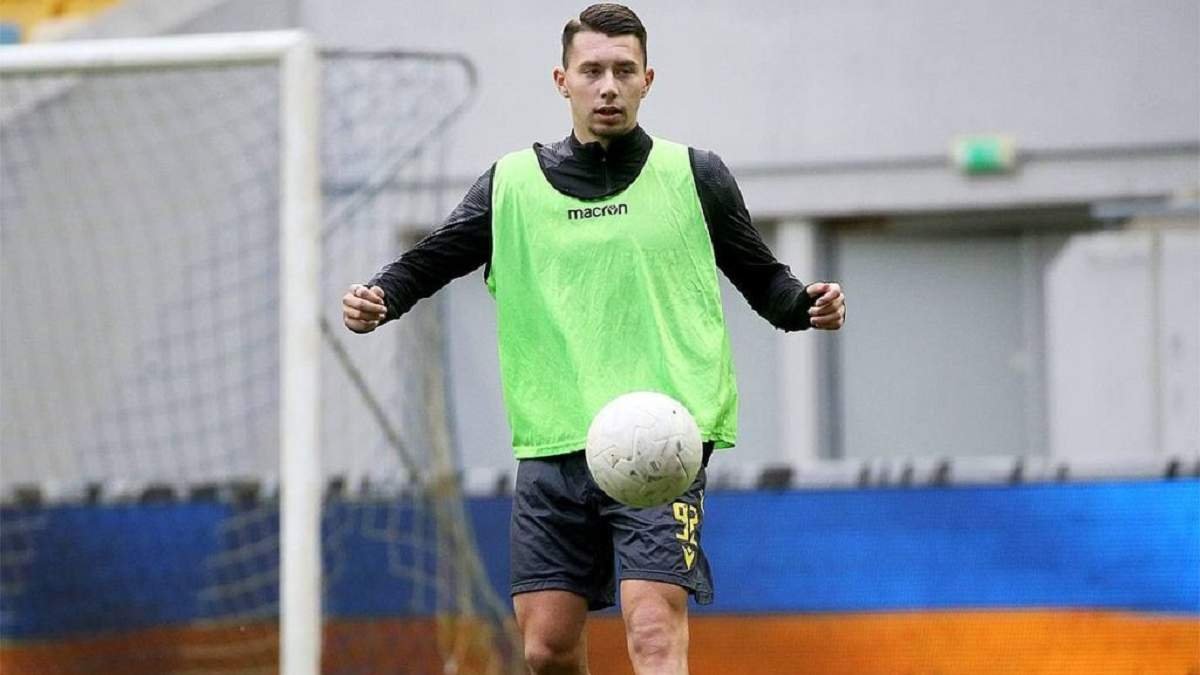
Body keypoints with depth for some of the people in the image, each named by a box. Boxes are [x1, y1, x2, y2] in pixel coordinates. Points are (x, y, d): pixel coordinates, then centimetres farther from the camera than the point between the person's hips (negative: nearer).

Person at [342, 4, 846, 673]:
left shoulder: (695, 177, 7)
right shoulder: (514, 184, 10)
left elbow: (762, 279, 14)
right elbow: (430, 262, 12)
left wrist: (806, 305, -7)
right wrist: (377, 299, -8)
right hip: (553, 446, 3)